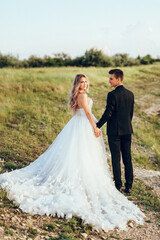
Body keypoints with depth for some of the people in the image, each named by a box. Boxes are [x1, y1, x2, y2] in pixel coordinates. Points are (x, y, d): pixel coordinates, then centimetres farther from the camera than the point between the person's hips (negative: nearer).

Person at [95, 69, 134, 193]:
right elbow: (131, 113, 11)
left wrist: (98, 126, -9)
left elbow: (108, 113, -17)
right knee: (128, 158, 10)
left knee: (116, 159, 2)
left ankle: (118, 186, 7)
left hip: (114, 131, -6)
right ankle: (129, 186, 16)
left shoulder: (112, 95, -15)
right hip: (127, 130, 6)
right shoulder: (130, 94, 6)